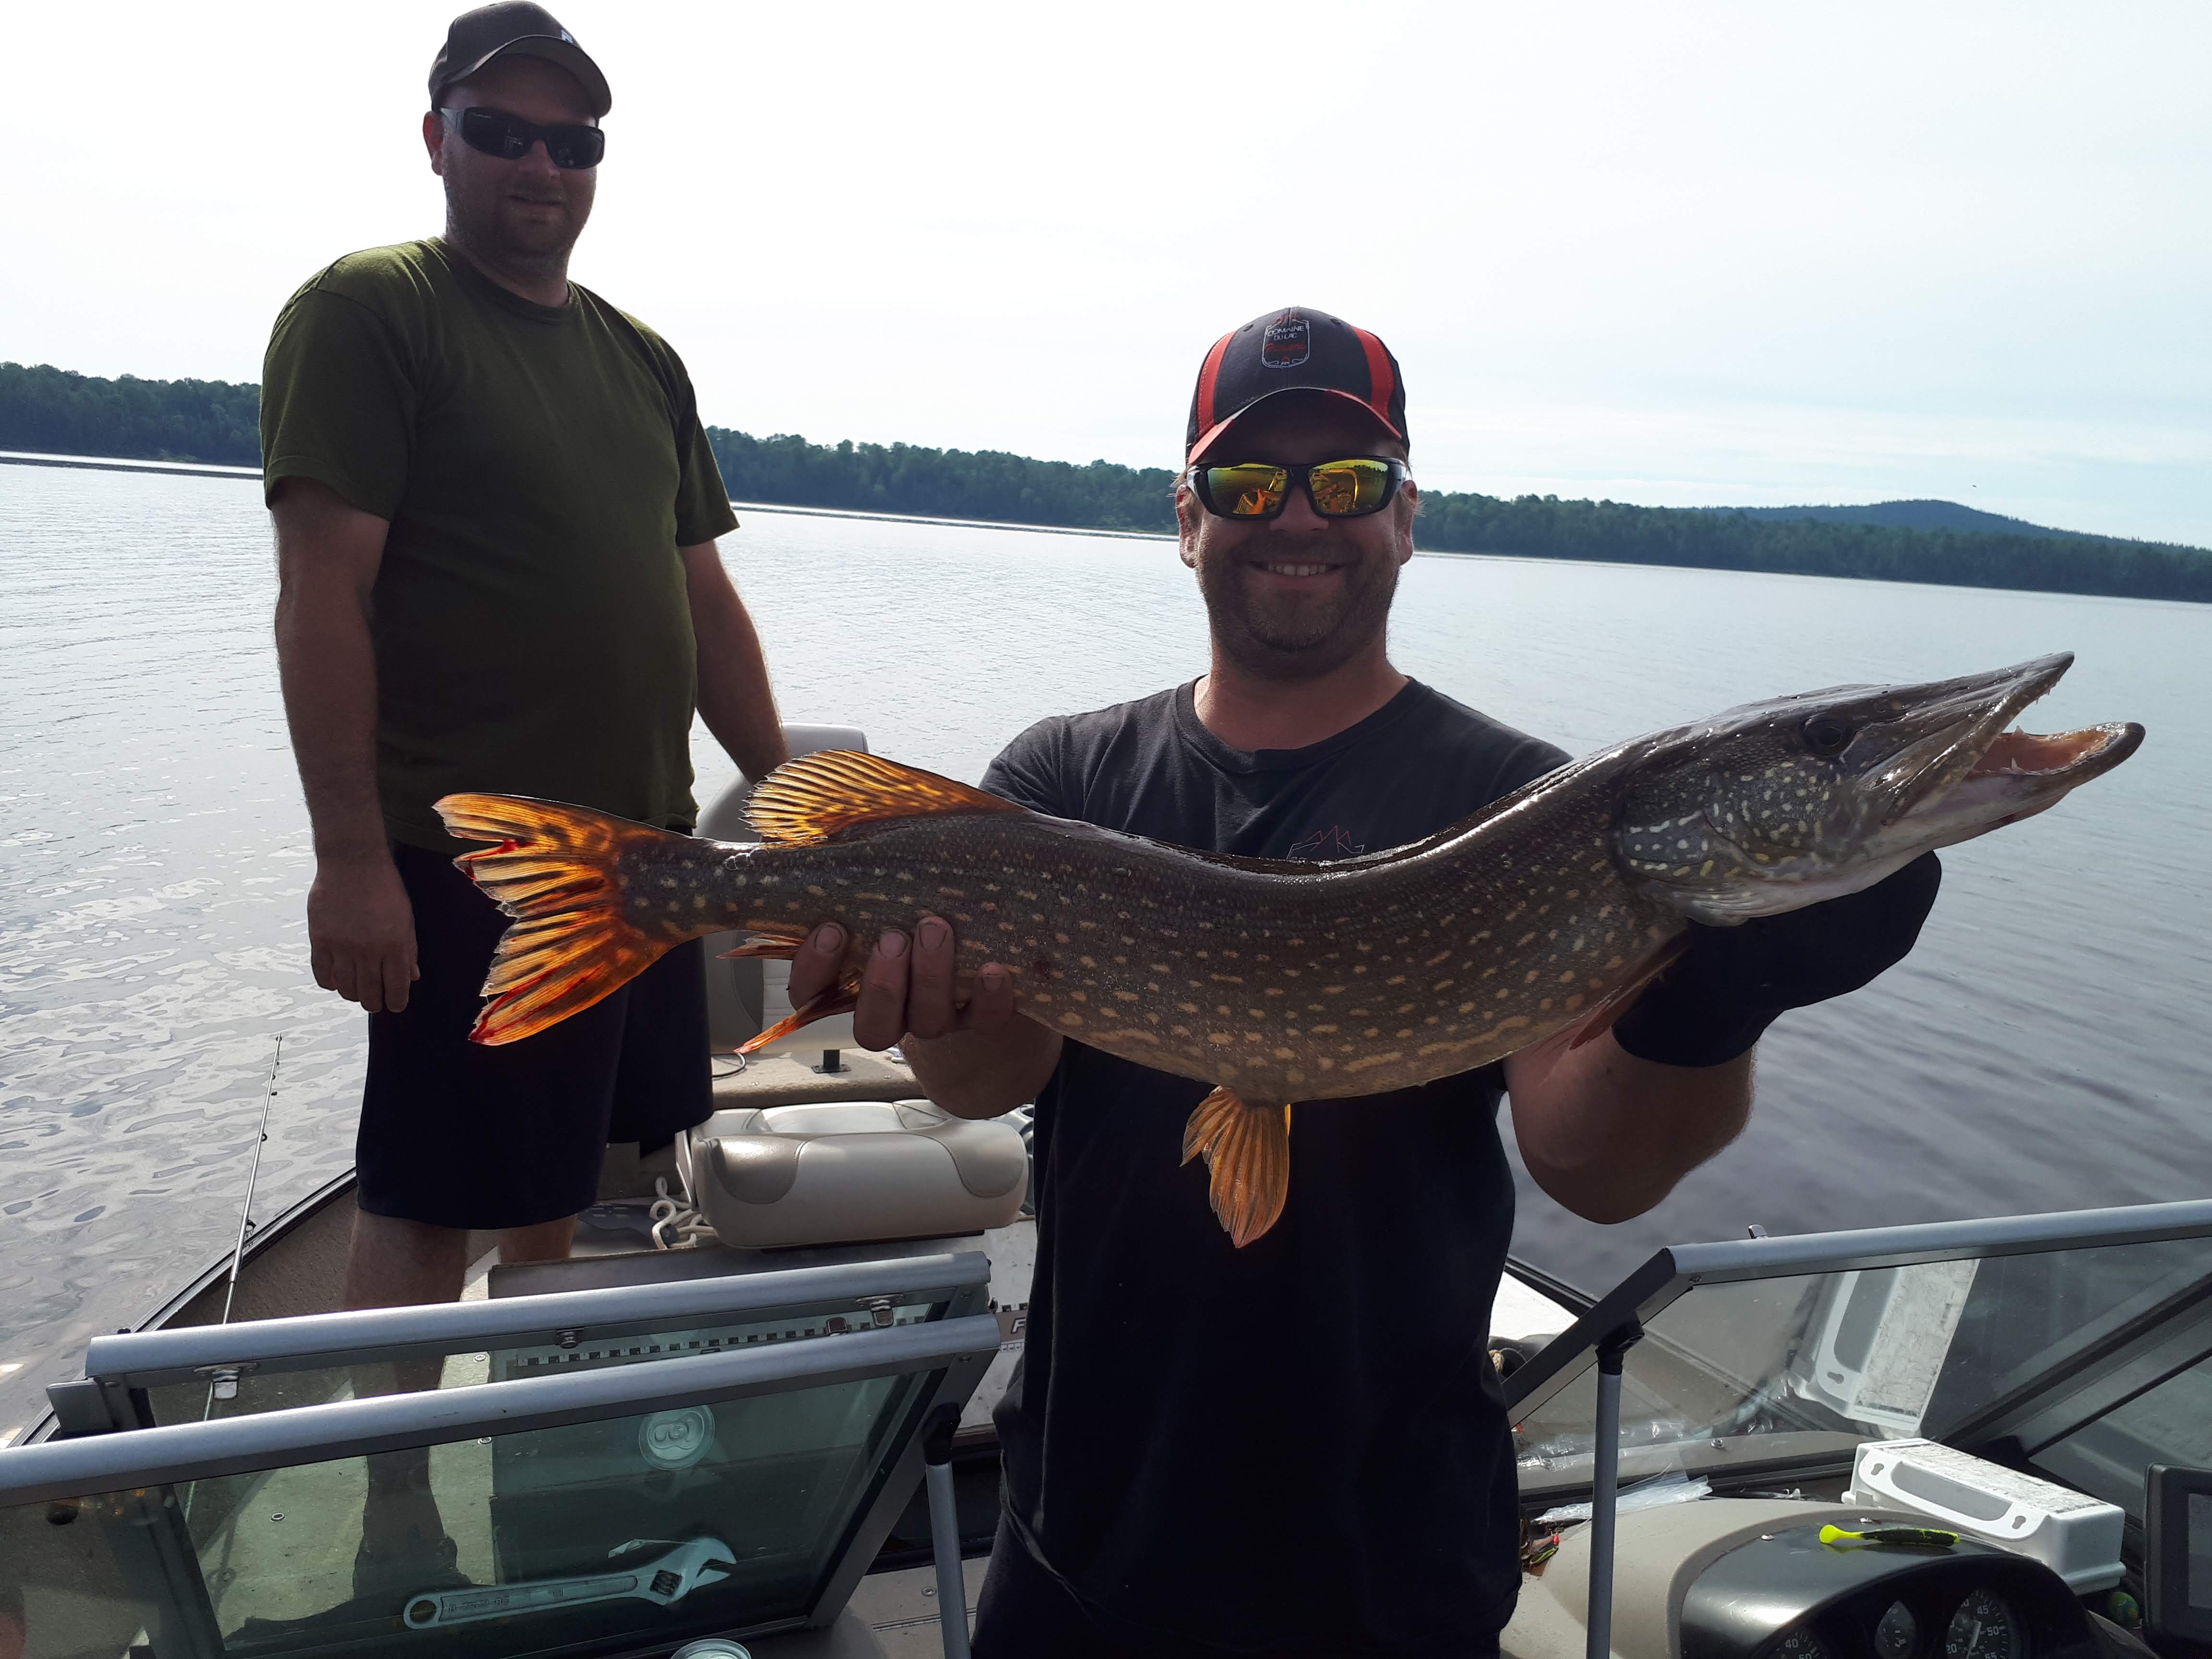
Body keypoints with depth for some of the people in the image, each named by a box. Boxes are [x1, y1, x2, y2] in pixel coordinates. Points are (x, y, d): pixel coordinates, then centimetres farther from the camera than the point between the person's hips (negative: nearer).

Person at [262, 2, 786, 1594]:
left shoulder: (644, 361, 16)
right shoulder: (369, 312, -4)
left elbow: (703, 596, 17)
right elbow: (325, 591, -12)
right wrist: (352, 857, -18)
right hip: (467, 856, -7)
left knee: (570, 1178, 17)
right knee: (430, 1203, 2)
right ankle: (391, 1509, 18)